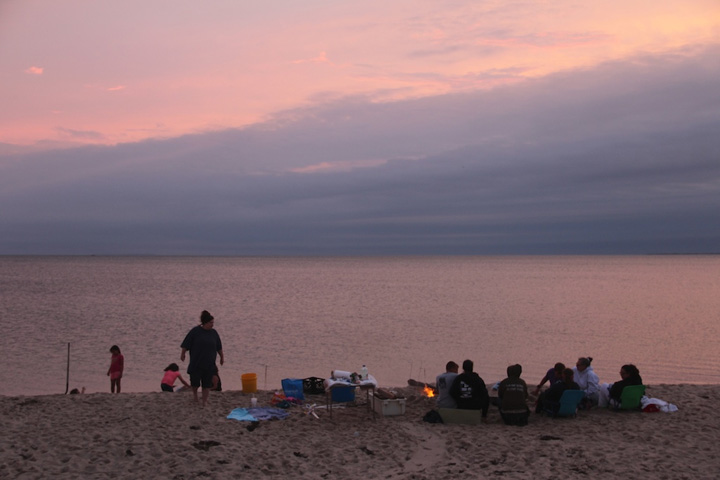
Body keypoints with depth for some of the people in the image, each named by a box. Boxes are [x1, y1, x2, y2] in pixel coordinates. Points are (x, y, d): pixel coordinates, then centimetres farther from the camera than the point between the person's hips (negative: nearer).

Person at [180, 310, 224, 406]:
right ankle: (194, 392, 32)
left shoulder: (214, 333, 3)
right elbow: (185, 345, -3)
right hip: (196, 363, -3)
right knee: (195, 381, 0)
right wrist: (182, 354, 0)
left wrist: (222, 357, 19)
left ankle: (204, 402, 15)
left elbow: (219, 347, 14)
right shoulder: (195, 331, -9)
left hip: (209, 363, 3)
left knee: (207, 384, 3)